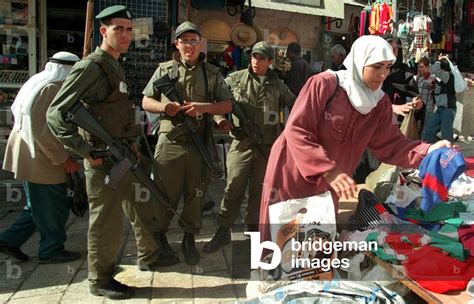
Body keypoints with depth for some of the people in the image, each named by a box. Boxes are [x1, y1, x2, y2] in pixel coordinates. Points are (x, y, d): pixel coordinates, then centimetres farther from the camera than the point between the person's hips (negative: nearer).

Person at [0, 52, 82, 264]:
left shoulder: (37, 83, 14)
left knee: (39, 205, 20)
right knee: (54, 207, 4)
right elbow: (42, 129, -25)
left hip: (30, 156, 10)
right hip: (42, 159, -10)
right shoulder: (52, 88, -18)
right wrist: (63, 158, -19)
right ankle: (51, 250, 16)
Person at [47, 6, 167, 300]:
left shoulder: (116, 67, 13)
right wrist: (86, 151, -21)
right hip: (105, 161, -9)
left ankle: (148, 257, 40)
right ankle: (100, 280, 20)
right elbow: (56, 114, -20)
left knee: (144, 207, 21)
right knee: (107, 221, 3)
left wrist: (132, 146, 14)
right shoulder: (91, 67, -15)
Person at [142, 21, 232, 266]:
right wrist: (163, 107, -11)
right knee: (166, 193, 6)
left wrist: (203, 107, -11)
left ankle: (189, 239, 23)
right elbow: (146, 101, 11)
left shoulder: (212, 73, 9)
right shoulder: (164, 70, 8)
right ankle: (159, 237, 25)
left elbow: (227, 105, 6)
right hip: (170, 142, -1)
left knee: (195, 194, 8)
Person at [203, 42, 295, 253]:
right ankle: (223, 231, 9)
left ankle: (253, 229, 23)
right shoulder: (236, 79, 3)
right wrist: (221, 117, -8)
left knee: (259, 190, 10)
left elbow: (294, 105, 21)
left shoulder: (277, 86, 8)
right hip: (241, 143, -2)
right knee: (233, 188, -3)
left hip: (267, 145, 2)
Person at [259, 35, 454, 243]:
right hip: (292, 175, -5)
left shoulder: (380, 103, 1)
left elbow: (390, 145, -1)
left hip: (327, 185, 5)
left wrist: (428, 151, -18)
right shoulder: (324, 84, -19)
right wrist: (328, 170, -29)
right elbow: (296, 131, -22)